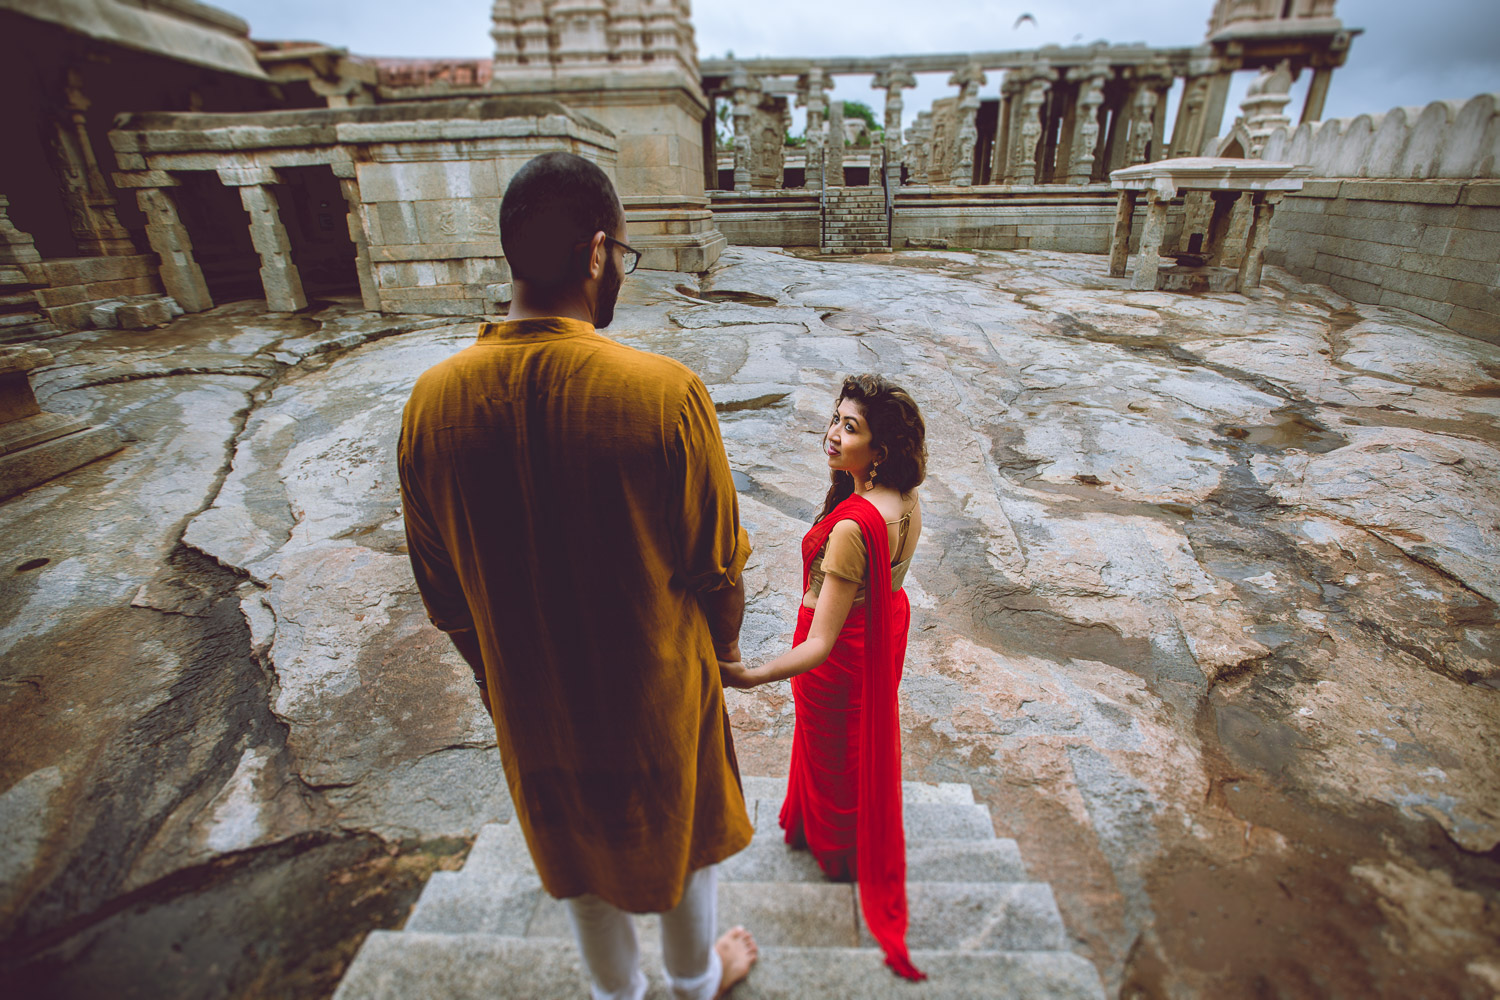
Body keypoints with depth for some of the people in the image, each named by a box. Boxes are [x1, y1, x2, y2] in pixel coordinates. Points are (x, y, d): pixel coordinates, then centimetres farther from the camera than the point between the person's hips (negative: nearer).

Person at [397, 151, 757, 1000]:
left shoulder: (432, 402, -14)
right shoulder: (667, 392, -27)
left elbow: (442, 588, -3)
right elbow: (718, 562, -16)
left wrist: (504, 675, 13)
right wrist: (722, 648, 5)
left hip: (533, 700, 3)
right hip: (659, 691, -2)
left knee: (580, 848, 29)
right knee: (682, 837, 27)